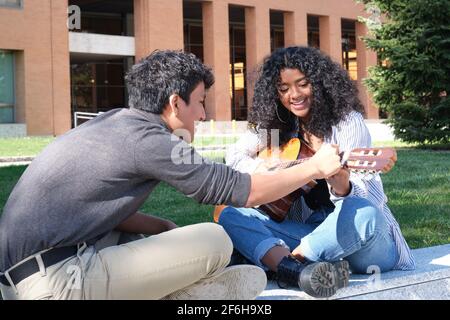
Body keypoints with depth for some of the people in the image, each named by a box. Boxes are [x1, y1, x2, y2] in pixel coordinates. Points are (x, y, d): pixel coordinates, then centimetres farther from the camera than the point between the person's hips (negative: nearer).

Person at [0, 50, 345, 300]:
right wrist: (315, 167, 3)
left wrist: (164, 227, 4)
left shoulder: (116, 124, 12)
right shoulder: (147, 138, -13)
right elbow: (244, 191, -10)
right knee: (215, 242, -11)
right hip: (53, 282, -9)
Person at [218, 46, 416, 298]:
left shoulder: (348, 121, -6)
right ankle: (303, 271, -39)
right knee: (231, 216, -15)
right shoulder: (274, 126, 9)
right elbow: (234, 156, 14)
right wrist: (266, 171, -6)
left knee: (361, 214, -39)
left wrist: (342, 188, -37)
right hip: (308, 229, 4)